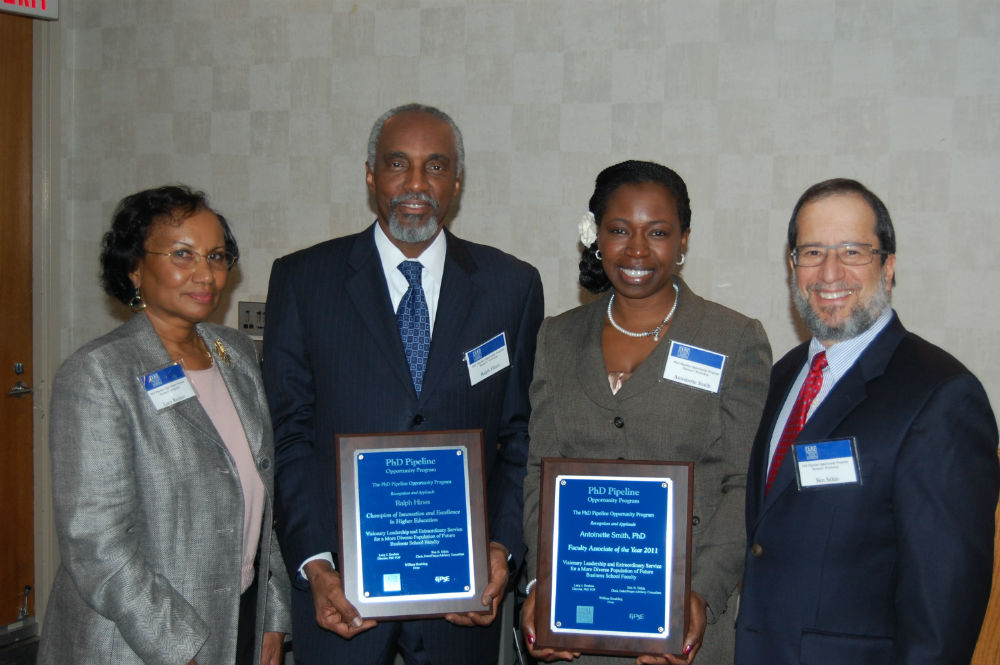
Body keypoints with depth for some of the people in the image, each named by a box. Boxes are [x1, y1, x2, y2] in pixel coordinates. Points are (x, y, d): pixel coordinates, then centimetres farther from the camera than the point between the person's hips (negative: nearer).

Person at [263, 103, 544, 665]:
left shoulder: (513, 285, 4)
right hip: (338, 579, 0)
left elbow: (522, 435, 4)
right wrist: (315, 565, -10)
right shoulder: (302, 279, 2)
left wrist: (501, 546, -9)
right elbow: (289, 433, -1)